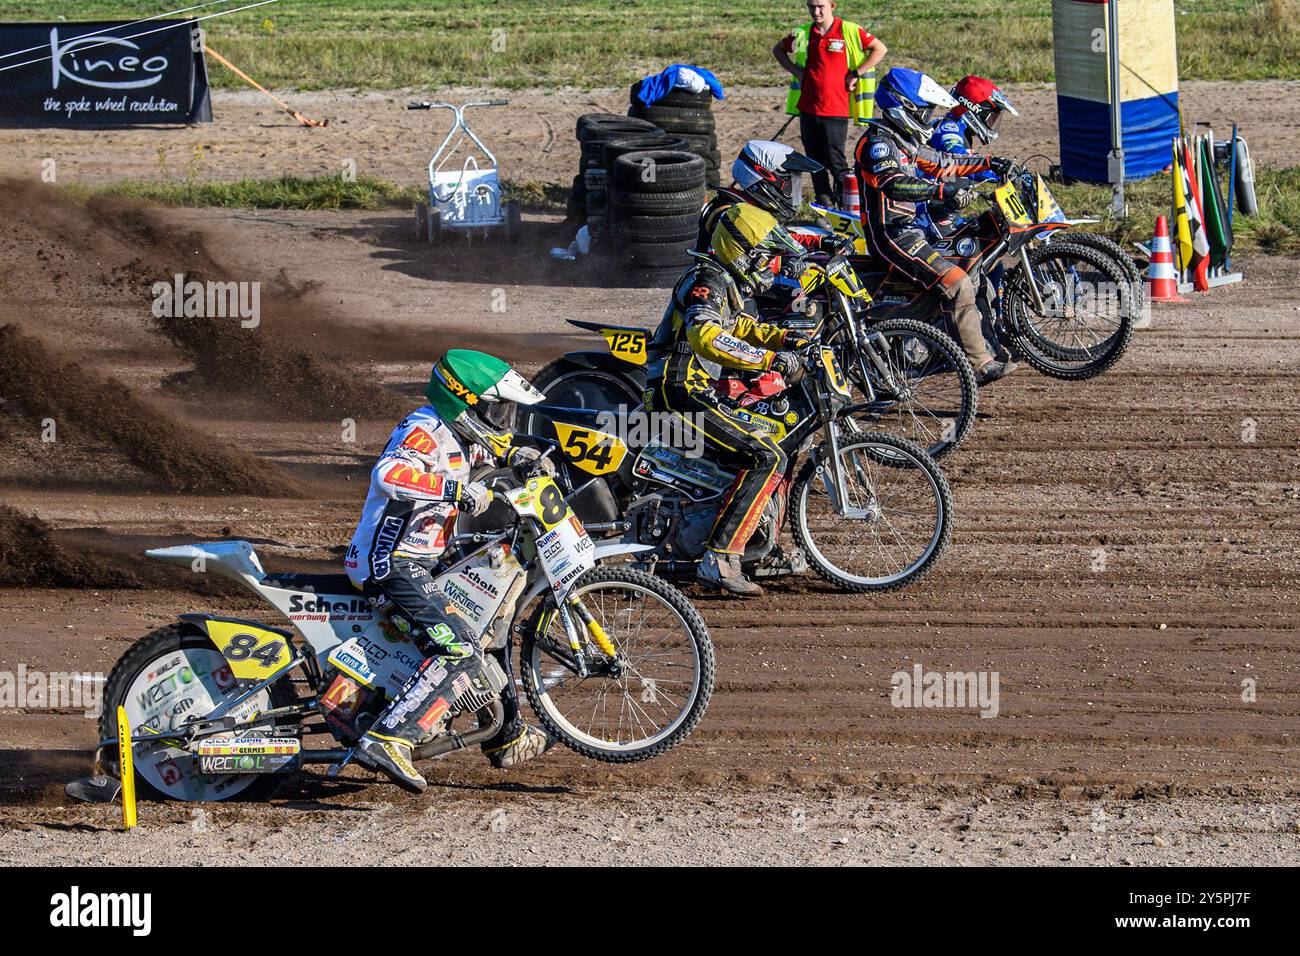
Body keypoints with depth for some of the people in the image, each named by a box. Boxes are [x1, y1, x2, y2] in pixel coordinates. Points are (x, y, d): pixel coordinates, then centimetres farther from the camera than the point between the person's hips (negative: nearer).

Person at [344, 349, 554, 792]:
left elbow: (489, 441, 37)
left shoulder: (455, 433, 12)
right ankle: (388, 740, -33)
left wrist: (516, 455, 17)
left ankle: (507, 738, 37)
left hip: (422, 562, 11)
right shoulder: (425, 430, -17)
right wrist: (455, 491, -37)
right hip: (395, 565, -11)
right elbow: (388, 474, -37)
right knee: (460, 651, -24)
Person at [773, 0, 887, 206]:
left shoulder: (849, 31, -4)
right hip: (808, 108, 4)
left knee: (835, 160, -7)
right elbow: (778, 49, 25)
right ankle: (823, 203, 17)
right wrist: (795, 71, 9)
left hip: (836, 109, -4)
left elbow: (880, 49, 0)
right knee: (815, 160, 8)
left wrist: (856, 74, -6)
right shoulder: (802, 33, 8)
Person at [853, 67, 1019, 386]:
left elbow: (940, 163, 27)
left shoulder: (904, 142, 16)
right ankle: (980, 365, -22)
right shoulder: (878, 143, -16)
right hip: (891, 235, -11)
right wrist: (941, 190, -48)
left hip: (909, 227, 11)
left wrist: (988, 163, 19)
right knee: (957, 284, -22)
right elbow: (893, 184, -35)